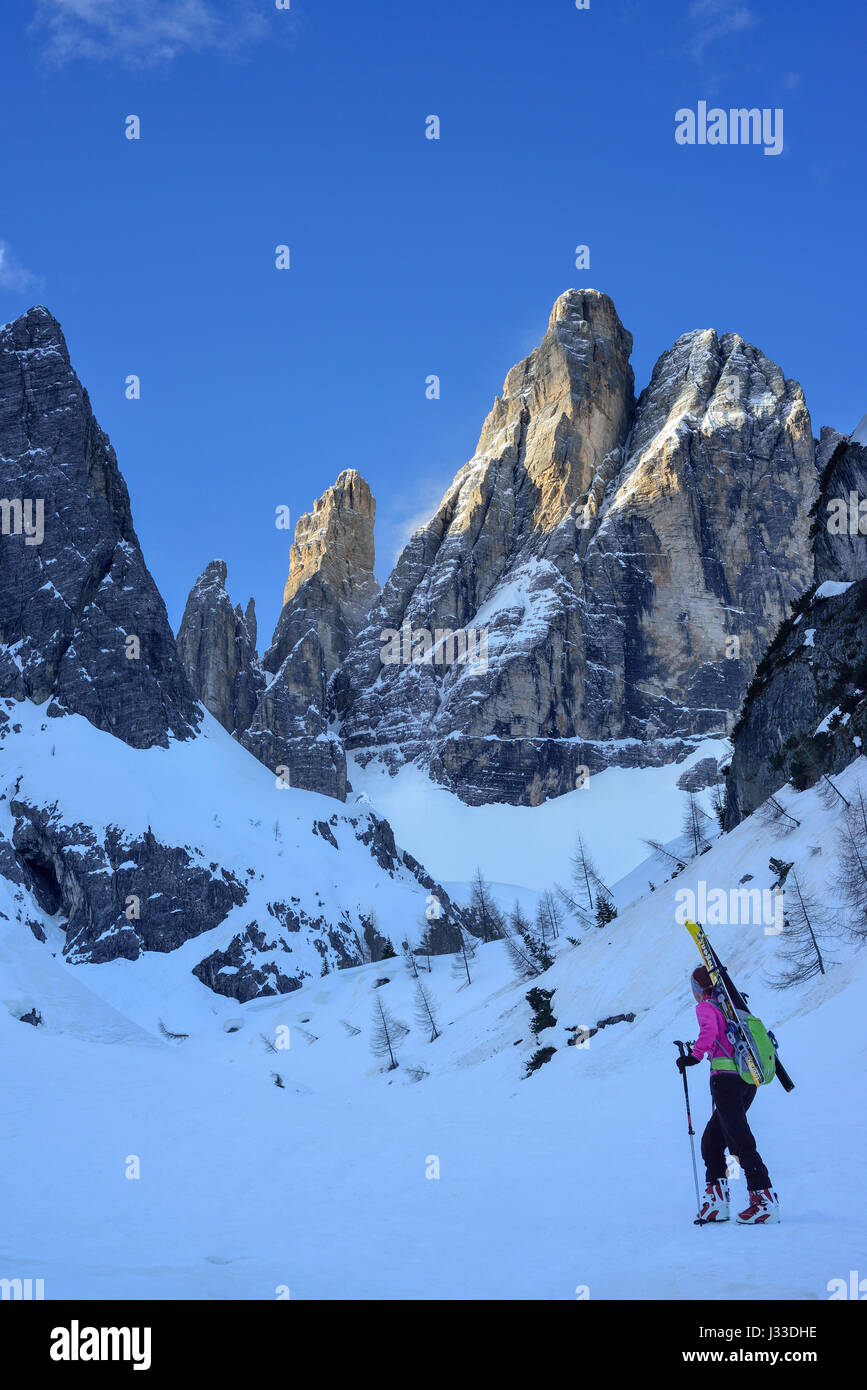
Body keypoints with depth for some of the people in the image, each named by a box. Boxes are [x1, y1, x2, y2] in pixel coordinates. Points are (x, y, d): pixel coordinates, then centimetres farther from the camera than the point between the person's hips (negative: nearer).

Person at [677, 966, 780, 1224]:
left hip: (725, 1077, -8)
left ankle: (765, 1200, -17)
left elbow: (710, 1029, -21)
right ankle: (716, 1201, 10)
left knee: (740, 1141, -10)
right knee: (712, 1140, 15)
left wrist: (696, 1055, -18)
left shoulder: (705, 1007, 0)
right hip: (749, 1080, 8)